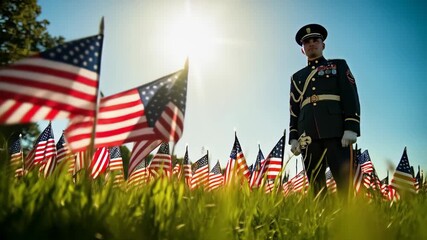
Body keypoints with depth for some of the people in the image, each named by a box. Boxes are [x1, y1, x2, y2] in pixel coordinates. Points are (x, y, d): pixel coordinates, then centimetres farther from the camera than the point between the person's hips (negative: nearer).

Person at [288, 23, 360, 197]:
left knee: (344, 182, -9)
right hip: (308, 135, 3)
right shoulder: (297, 77, 23)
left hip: (336, 131, -2)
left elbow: (351, 97, 4)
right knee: (316, 185, 0)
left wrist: (351, 129, -10)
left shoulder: (339, 66, 16)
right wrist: (293, 137, 7)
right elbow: (294, 110, 18)